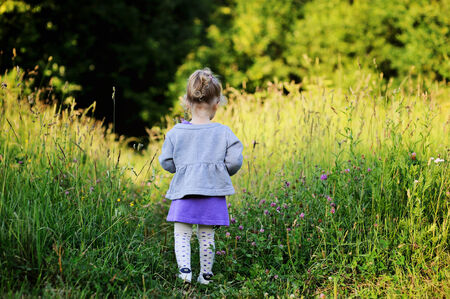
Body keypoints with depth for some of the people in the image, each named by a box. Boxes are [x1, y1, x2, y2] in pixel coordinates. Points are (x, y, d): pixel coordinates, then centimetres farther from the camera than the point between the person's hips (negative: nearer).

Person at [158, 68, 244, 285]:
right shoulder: (224, 133, -5)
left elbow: (167, 163, 2)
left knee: (182, 235, 7)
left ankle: (184, 269, -12)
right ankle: (206, 275, 20)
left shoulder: (176, 133, -2)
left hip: (184, 194, -1)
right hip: (213, 194, 1)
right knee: (207, 238, 12)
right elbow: (234, 162, -6)